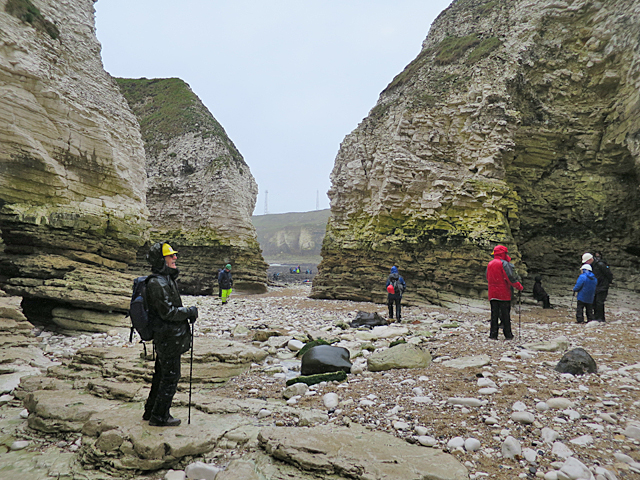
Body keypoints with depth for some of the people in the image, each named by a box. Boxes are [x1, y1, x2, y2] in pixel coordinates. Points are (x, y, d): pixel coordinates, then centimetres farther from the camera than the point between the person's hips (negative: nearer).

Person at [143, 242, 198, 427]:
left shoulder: (167, 279, 12)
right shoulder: (157, 283, -21)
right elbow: (167, 312, -24)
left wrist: (187, 313, 10)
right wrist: (190, 311, -13)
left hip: (166, 337, 11)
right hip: (168, 337, -11)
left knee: (161, 374, 21)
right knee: (171, 376, 2)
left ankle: (151, 411, 35)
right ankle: (159, 417, 15)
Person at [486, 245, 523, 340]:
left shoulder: (490, 264, 11)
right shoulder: (504, 263, -10)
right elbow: (510, 278, -14)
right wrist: (519, 286, -4)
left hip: (492, 293, 6)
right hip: (503, 293, -6)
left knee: (494, 314, 7)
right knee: (505, 314, 2)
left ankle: (493, 335, 4)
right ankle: (508, 335, 8)